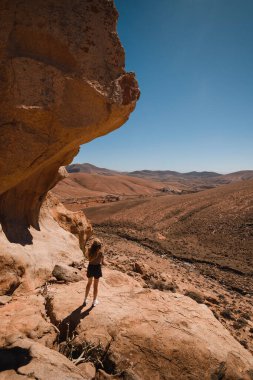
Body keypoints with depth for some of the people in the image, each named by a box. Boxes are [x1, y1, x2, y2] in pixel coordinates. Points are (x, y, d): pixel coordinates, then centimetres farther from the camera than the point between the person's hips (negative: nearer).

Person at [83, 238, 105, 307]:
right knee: (95, 285, 15)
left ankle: (85, 300, 33)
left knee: (89, 283, 25)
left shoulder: (89, 250, -11)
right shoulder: (100, 252, -20)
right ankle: (94, 302, 28)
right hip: (97, 268, -3)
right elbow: (103, 262, -12)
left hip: (90, 267, 3)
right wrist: (105, 262, 10)